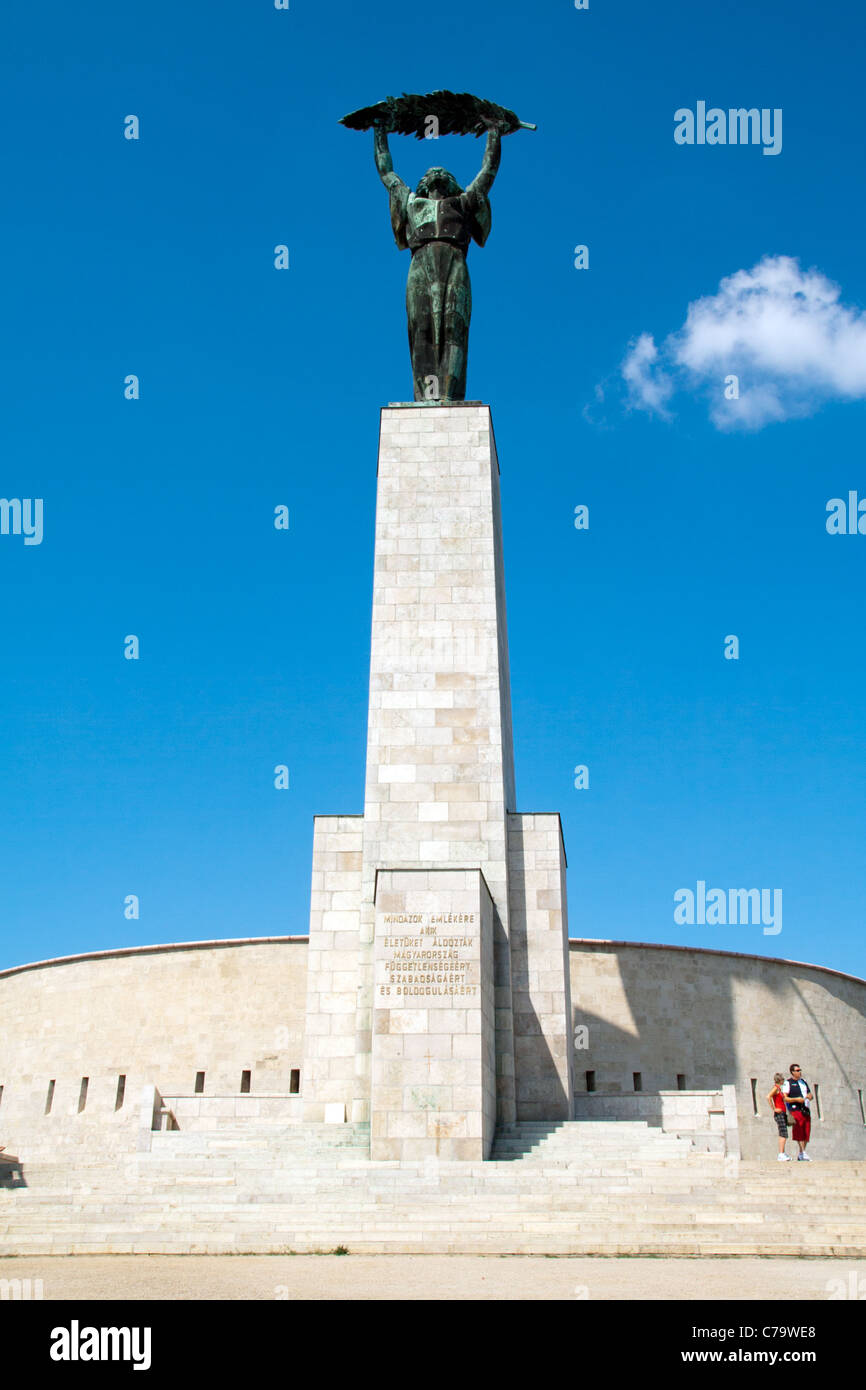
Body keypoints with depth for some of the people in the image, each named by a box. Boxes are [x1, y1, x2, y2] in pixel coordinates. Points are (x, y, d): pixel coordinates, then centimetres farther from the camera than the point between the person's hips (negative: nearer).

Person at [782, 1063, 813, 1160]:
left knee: (806, 1132, 4)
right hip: (795, 1109, -6)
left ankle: (800, 1155, 11)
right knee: (799, 1132, -12)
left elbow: (810, 1094, 25)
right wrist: (796, 1099, -18)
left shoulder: (804, 1082, 20)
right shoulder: (788, 1083, 0)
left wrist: (809, 1096, 1)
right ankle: (803, 1152, -13)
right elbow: (785, 1098, -6)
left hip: (806, 1110, 6)